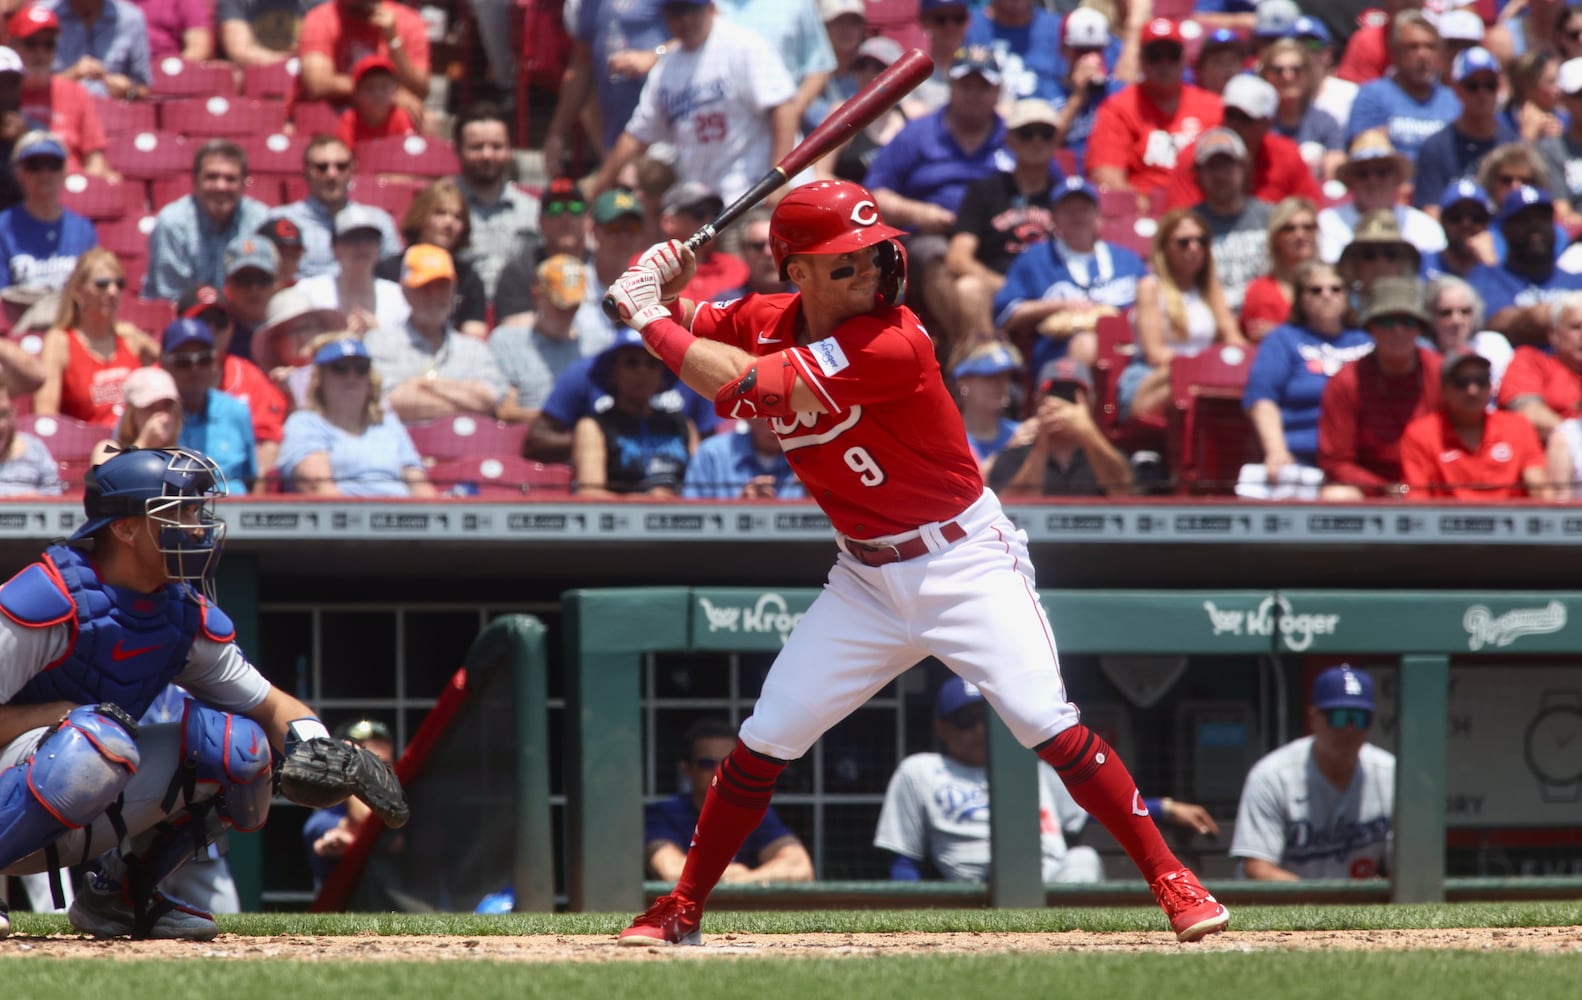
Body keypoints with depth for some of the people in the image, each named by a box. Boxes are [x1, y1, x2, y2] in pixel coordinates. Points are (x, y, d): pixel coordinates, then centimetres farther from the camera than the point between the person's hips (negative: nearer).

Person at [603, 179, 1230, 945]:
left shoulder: (891, 344, -26)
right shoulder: (768, 322, -3)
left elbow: (743, 387, -30)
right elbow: (688, 328, 13)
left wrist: (652, 320, -20)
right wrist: (661, 288, -10)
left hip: (964, 562, -6)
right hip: (867, 579, 6)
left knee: (1046, 724, -19)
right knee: (765, 738, 2)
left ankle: (1174, 884, -11)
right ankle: (681, 912, 15)